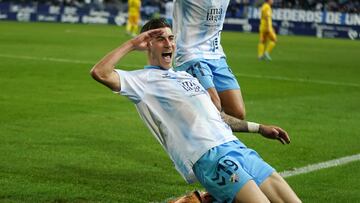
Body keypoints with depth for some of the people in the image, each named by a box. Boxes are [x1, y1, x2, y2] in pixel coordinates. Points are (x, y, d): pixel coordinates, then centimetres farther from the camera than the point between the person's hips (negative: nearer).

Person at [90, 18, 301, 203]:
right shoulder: (143, 79, 4)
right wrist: (132, 44, -4)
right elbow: (100, 73, -12)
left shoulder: (186, 76, 28)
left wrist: (258, 128, 33)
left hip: (236, 147, 8)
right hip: (209, 157, -8)